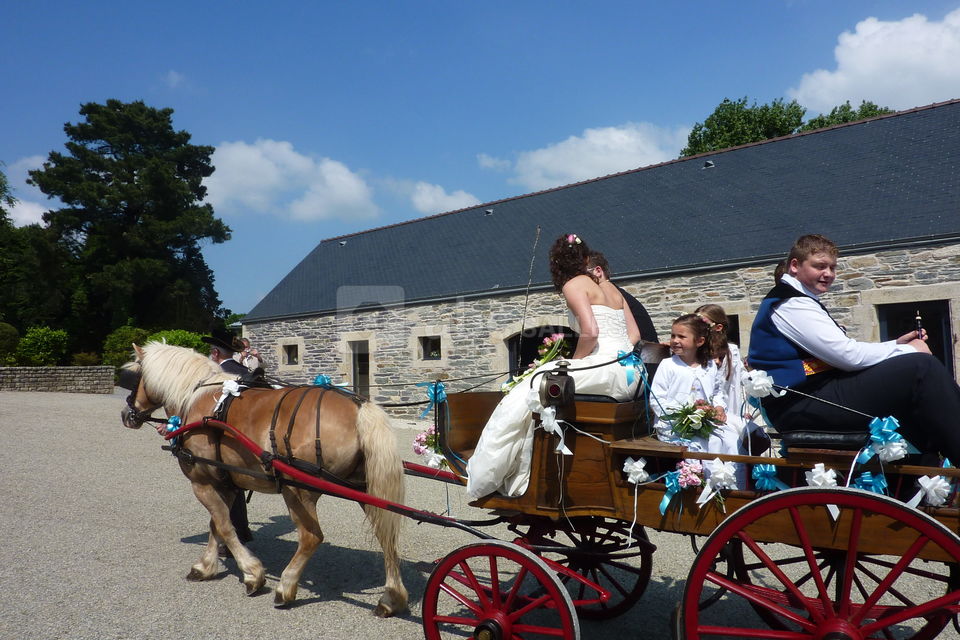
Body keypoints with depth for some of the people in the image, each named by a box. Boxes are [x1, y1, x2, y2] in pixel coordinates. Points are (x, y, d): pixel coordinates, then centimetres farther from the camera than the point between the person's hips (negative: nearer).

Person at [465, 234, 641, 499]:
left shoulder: (574, 285, -1)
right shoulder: (611, 289, 24)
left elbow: (590, 332, -16)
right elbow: (634, 333, 19)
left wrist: (575, 361, -1)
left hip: (605, 366, -9)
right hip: (629, 372, 9)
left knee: (526, 396, -8)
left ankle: (483, 476, -7)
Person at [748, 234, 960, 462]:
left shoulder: (800, 301, 20)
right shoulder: (791, 304, -13)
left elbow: (841, 352, 16)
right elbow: (848, 355, -18)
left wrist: (896, 344, 7)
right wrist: (906, 350, -4)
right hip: (800, 407, -10)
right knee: (922, 367, -15)